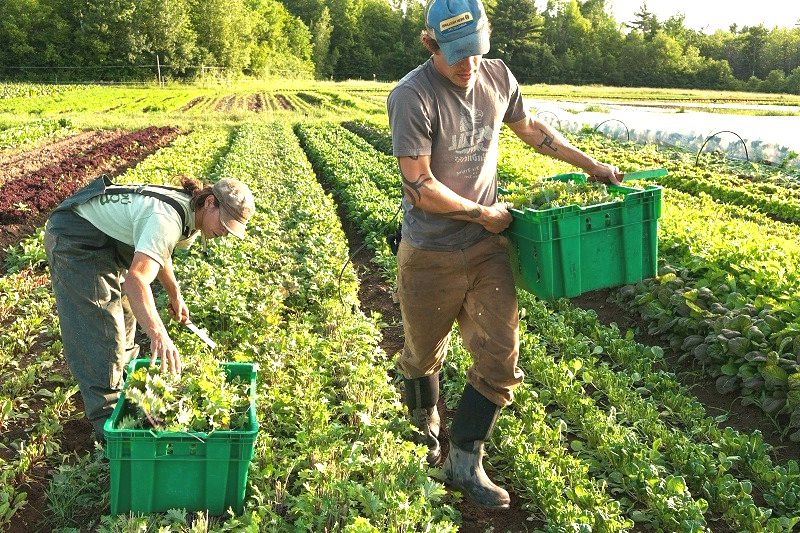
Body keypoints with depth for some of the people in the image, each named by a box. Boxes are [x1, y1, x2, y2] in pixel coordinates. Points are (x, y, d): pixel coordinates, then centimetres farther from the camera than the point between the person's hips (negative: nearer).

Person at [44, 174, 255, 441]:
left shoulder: (191, 215, -3)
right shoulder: (167, 219, -35)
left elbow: (157, 251, 17)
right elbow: (136, 280, -48)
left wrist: (175, 294, 15)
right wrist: (158, 335, -58)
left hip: (106, 237, 10)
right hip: (73, 238, -10)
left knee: (124, 307, 24)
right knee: (100, 324, -11)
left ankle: (123, 368, 48)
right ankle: (107, 416, -3)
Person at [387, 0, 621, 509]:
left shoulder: (498, 77, 0)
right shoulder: (412, 97, -20)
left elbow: (532, 128, 19)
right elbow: (421, 188, -21)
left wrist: (594, 166, 20)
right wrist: (484, 213, -11)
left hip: (487, 248, 5)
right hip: (431, 256, -4)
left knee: (500, 360, 1)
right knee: (424, 356, 16)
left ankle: (464, 461, 19)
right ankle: (425, 428, 47)